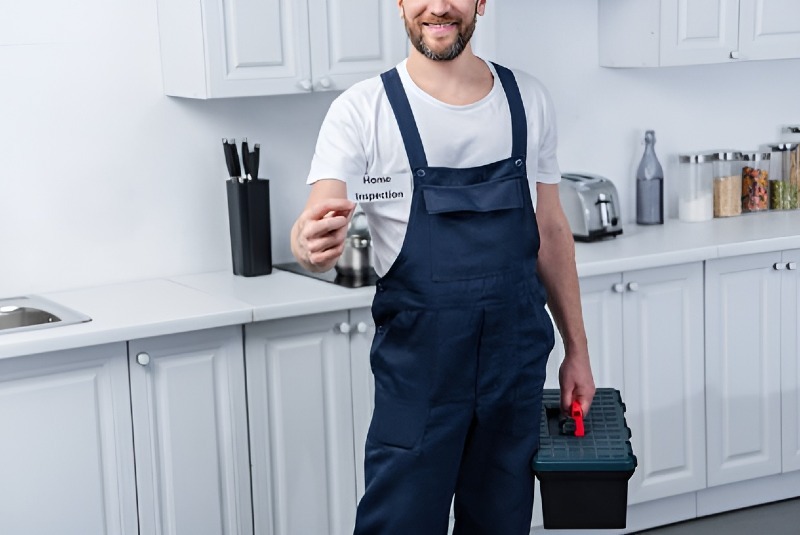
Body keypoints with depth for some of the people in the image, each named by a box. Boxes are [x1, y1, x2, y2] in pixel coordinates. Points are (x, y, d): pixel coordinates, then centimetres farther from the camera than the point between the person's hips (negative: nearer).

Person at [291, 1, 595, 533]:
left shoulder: (528, 99, 4)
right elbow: (317, 227, -20)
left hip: (518, 364, 4)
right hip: (416, 368, -3)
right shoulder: (363, 110, -9)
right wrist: (313, 243, -44)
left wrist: (577, 348, 11)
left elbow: (550, 231, 11)